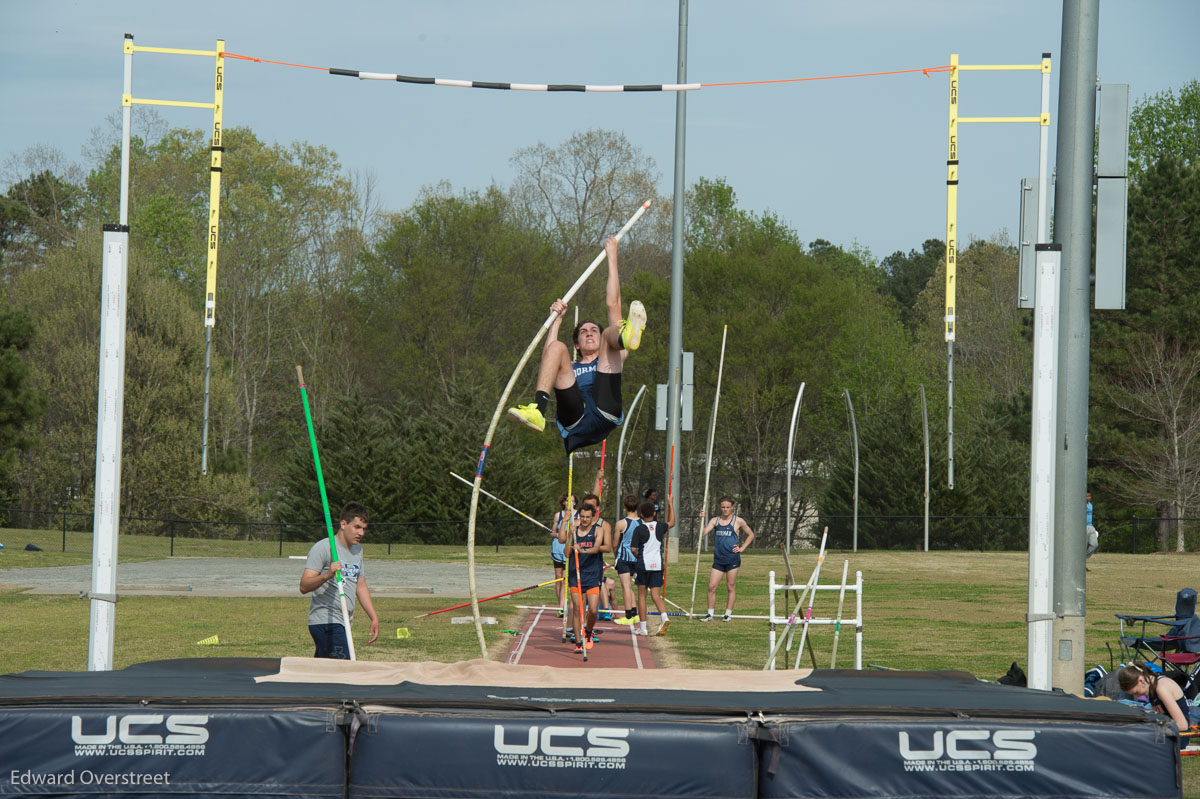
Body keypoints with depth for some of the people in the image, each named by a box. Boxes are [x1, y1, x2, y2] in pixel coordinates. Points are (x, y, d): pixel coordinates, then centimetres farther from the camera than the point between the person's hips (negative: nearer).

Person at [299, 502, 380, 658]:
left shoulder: (357, 549, 18)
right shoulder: (322, 548, -9)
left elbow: (361, 587, 27)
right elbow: (304, 587, -16)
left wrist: (374, 618, 21)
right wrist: (327, 575, -33)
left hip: (344, 623, 8)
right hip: (325, 621, -8)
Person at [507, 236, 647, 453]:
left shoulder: (610, 360, 37)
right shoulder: (569, 368, 42)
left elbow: (613, 305, 34)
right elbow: (547, 362, 16)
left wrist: (612, 258, 34)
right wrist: (556, 320, 21)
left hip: (604, 414, -1)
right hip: (574, 420, 1)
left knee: (611, 333, -5)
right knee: (557, 348, -14)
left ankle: (627, 337, -48)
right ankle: (537, 412, -38)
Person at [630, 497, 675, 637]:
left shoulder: (639, 529, -7)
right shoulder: (660, 526, 4)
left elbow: (633, 548, -12)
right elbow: (672, 523, 26)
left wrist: (639, 556, 9)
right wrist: (670, 505, 31)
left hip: (643, 565, -3)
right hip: (658, 565, 3)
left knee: (641, 595, 8)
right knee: (656, 595, 3)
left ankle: (642, 627, 10)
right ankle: (664, 616, -25)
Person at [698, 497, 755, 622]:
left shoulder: (738, 521, 1)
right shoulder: (715, 520, 9)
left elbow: (750, 535, 12)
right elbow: (703, 532, -3)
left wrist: (741, 548, 3)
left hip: (732, 559, -3)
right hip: (718, 559, 3)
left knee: (731, 587, 3)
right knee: (712, 587, -3)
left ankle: (728, 613, 11)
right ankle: (710, 614, 5)